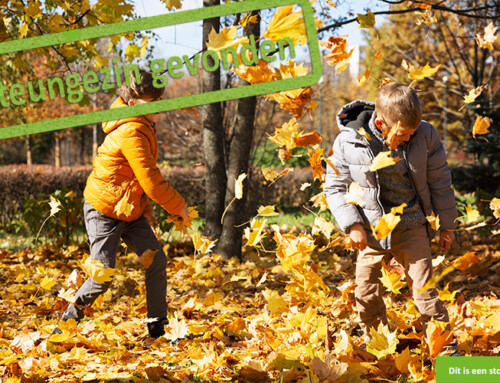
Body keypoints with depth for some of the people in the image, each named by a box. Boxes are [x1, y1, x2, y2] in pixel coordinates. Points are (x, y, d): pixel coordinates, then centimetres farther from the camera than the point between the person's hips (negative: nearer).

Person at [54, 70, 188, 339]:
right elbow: (152, 181, -25)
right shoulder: (131, 133, -25)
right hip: (104, 212, -9)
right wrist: (179, 207, -13)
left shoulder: (144, 128, 7)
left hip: (130, 211, 9)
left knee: (157, 261, 0)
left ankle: (158, 326, 9)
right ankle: (68, 320, 12)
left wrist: (145, 209, 16)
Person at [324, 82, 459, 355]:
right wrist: (352, 224, -12)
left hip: (412, 227, -1)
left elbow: (439, 181, 2)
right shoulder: (347, 143, -13)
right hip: (371, 230, 1)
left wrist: (447, 225, 7)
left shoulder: (425, 135, -10)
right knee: (366, 295, 8)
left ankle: (447, 350, 7)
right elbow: (335, 187, -2)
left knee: (424, 290, -3)